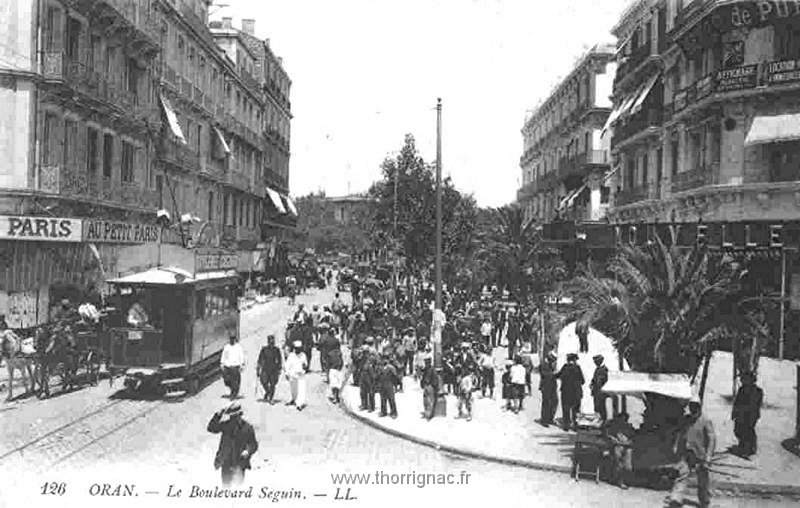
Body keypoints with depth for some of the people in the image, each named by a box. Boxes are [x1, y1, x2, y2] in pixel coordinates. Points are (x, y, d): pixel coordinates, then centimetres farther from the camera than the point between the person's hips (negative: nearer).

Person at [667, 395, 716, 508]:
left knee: (703, 479, 7)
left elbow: (712, 439, -10)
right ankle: (676, 498, -17)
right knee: (682, 474, -9)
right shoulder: (686, 420, 9)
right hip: (686, 454, 4)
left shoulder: (706, 422, -7)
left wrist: (708, 456, -15)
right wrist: (676, 448, 15)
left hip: (700, 455, -4)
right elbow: (680, 434, 20)